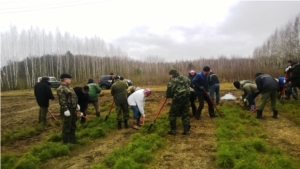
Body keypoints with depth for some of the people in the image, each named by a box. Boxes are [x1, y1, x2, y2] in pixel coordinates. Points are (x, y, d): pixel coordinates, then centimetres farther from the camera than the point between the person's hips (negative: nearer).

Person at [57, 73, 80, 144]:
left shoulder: (68, 87, 16)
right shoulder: (61, 89, -17)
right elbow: (62, 100, -24)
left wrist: (77, 104, 19)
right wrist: (65, 110, -27)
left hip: (72, 109, 11)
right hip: (67, 110, -10)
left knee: (73, 126, 19)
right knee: (67, 127, -1)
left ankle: (72, 140, 32)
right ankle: (66, 142, 10)